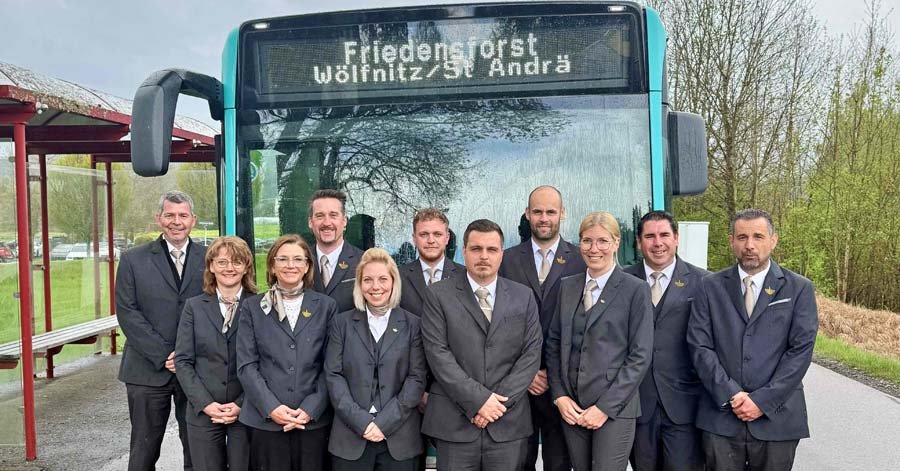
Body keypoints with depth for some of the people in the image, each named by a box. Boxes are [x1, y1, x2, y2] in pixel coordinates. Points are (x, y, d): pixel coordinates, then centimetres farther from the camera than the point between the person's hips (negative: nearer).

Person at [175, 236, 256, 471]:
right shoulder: (194, 307, 5)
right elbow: (183, 361, 1)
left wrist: (242, 405, -11)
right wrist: (205, 403, -9)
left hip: (246, 412, -1)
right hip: (204, 413, 1)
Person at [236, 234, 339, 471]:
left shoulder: (326, 306, 6)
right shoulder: (252, 307, 6)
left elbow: (330, 366, 3)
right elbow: (246, 365, 0)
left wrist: (310, 409, -8)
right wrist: (271, 407, -11)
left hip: (314, 420, 0)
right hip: (265, 420, 0)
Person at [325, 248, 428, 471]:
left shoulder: (412, 324, 4)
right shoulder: (342, 323, 6)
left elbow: (417, 378, -2)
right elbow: (333, 375, -1)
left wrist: (384, 422, -12)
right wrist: (361, 421, -12)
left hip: (399, 437, 0)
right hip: (351, 437, 1)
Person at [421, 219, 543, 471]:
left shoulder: (523, 296, 8)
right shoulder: (439, 295, 1)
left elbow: (531, 353, 2)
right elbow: (438, 353, -7)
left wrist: (500, 401, -8)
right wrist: (477, 400, -13)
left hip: (509, 422, 2)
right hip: (455, 422, -1)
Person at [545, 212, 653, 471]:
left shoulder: (635, 289, -4)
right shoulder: (567, 286, 9)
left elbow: (640, 356, -7)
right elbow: (554, 344, 11)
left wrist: (605, 406, -11)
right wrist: (559, 396, -1)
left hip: (615, 408, -4)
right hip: (571, 407, 4)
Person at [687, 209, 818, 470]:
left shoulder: (799, 289, 4)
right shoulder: (711, 287, 5)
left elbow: (801, 350, -4)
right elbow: (699, 346, -1)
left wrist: (763, 400, -10)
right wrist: (731, 395, -10)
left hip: (777, 418, 0)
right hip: (721, 417, 1)